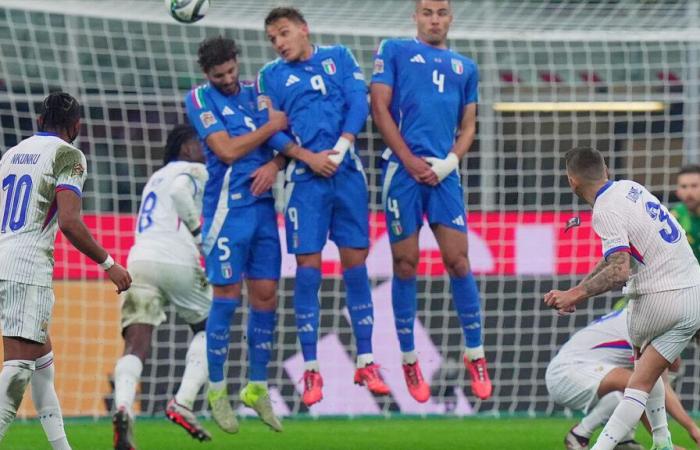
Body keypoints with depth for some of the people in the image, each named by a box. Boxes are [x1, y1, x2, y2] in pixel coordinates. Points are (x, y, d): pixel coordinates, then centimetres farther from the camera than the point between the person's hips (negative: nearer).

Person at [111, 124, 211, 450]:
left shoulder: (155, 179, 31)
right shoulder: (193, 171, 8)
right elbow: (180, 191, -13)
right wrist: (200, 233, -6)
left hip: (139, 261, 5)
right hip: (176, 261, -5)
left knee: (135, 347, -6)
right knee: (207, 327, 18)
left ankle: (123, 407, -34)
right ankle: (183, 402, 0)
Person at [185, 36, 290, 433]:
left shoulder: (257, 92, 14)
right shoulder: (201, 99, -2)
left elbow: (285, 138, 14)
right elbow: (227, 150, -13)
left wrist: (274, 165, -6)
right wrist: (270, 126, -7)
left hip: (264, 204, 5)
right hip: (228, 207, -5)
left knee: (266, 296, 5)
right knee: (227, 297, -6)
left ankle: (258, 388, 15)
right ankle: (217, 390, 3)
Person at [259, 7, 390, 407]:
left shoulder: (338, 58, 11)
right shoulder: (271, 76, 9)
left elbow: (359, 105, 2)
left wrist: (339, 150, -11)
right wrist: (309, 158, -13)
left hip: (347, 174, 1)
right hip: (305, 179, -1)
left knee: (356, 264, 2)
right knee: (308, 268, -5)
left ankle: (366, 363, 8)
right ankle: (312, 371, -1)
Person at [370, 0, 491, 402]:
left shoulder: (465, 67, 20)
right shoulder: (394, 51, 9)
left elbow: (468, 125, 18)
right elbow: (380, 108, 2)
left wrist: (449, 161, -2)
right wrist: (410, 160, -7)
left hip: (444, 173, 3)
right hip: (403, 169, -2)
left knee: (458, 261, -3)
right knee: (406, 264, 0)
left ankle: (475, 355, 6)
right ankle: (409, 361, 9)